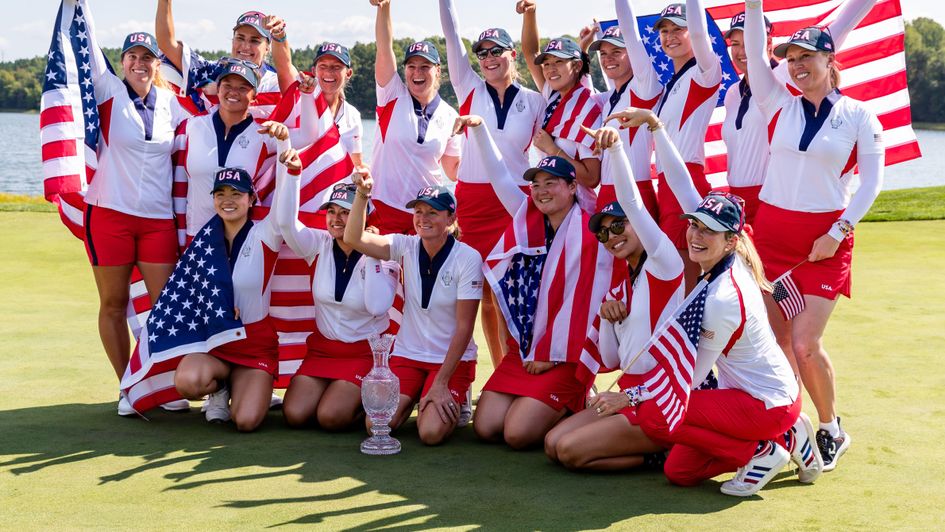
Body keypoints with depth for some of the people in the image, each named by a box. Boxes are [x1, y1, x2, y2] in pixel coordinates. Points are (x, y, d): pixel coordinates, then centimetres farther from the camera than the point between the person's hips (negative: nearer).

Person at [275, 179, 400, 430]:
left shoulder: (382, 256, -11)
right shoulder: (320, 245, -2)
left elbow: (378, 306, -26)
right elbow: (285, 221, -18)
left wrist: (372, 256, -22)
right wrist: (293, 173, -26)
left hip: (365, 351, -4)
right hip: (322, 348, 4)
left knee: (330, 417, -22)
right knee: (294, 414, -13)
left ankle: (364, 399, 10)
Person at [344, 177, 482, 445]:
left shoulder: (468, 258, -14)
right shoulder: (406, 247, -3)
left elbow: (464, 327, -14)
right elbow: (354, 239, -18)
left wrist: (441, 383, -17)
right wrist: (362, 194, -32)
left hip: (452, 359, -3)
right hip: (407, 354, 4)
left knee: (431, 432, -23)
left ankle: (453, 399, 12)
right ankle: (412, 397, 19)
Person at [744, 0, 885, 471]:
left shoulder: (859, 116, 0)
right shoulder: (780, 106, 8)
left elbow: (871, 182, -1)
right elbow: (755, 53, 0)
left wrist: (839, 231, -10)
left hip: (825, 240, -3)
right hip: (771, 231, 3)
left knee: (805, 344, -10)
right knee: (776, 339, 2)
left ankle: (831, 430, 11)